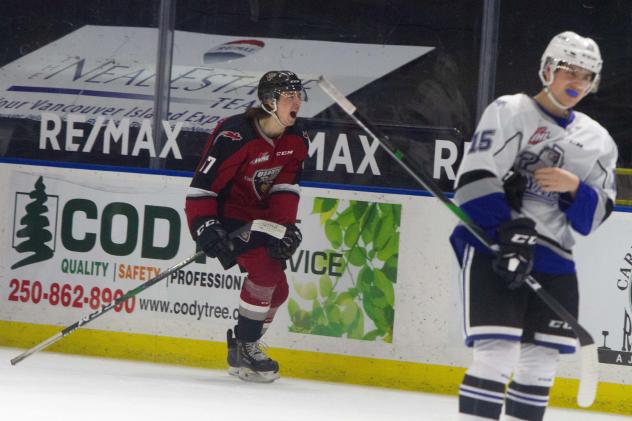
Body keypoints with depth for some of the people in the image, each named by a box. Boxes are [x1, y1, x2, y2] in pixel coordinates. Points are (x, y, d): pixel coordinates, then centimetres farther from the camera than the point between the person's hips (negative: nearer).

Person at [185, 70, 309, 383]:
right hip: (220, 214, -9)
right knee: (265, 270, -24)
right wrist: (204, 228, -34)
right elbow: (202, 185, -25)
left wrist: (287, 226, -13)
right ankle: (243, 350, -14)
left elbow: (285, 187, 0)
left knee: (277, 289, 7)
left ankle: (245, 348, 25)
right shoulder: (235, 136, -26)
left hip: (255, 217, 9)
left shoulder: (295, 140, -2)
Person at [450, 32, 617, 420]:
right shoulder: (510, 112, -3)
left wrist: (575, 188, -11)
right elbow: (475, 178, -13)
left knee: (541, 360, 7)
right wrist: (508, 232, -24)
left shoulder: (597, 141, 14)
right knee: (498, 353, -17)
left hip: (553, 259, 6)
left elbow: (595, 215, 11)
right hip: (491, 249, -6)